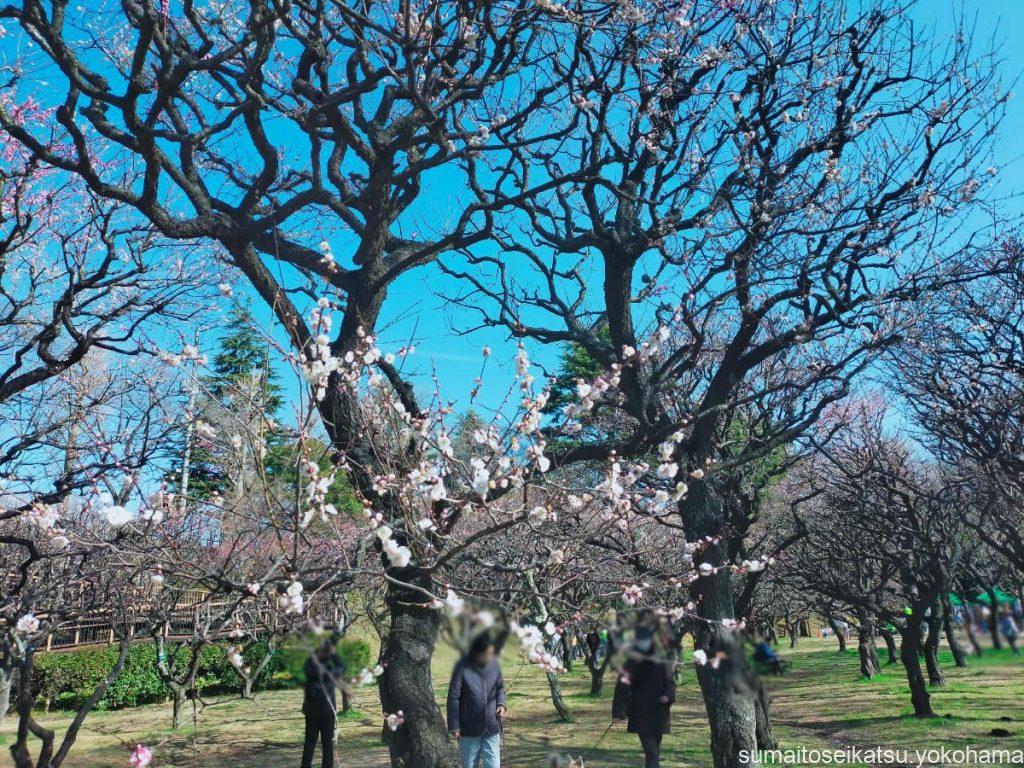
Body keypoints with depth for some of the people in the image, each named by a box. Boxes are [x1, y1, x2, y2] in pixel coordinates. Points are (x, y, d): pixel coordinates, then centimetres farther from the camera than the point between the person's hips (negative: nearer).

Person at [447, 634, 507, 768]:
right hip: (469, 728, -3)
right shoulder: (463, 667, -17)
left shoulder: (494, 664, -4)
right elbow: (453, 698, -11)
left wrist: (501, 704, -4)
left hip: (492, 727, 3)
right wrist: (454, 726, -9)